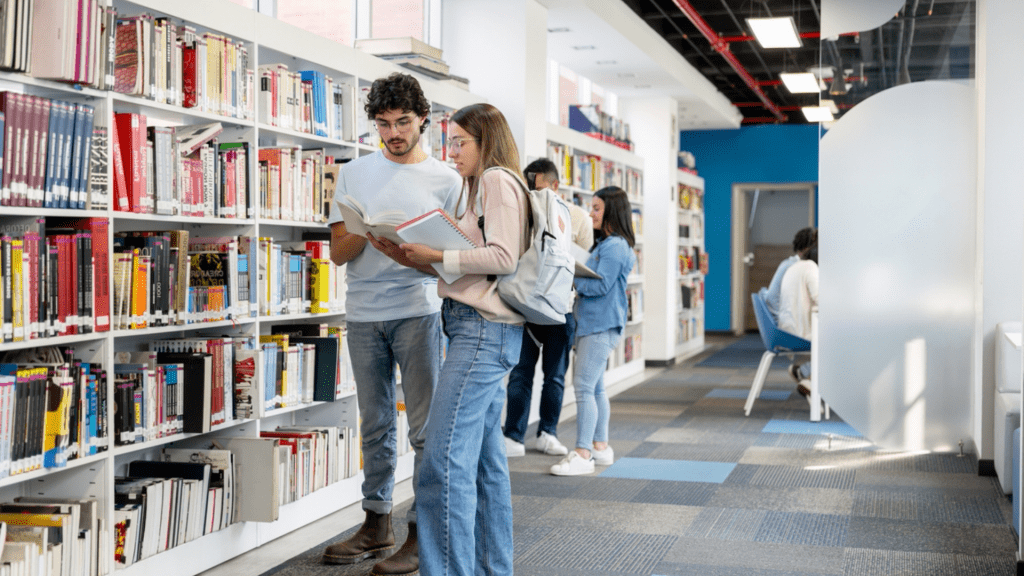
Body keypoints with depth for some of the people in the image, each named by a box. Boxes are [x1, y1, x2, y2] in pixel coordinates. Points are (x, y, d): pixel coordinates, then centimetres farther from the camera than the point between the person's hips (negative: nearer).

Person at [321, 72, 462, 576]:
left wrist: (412, 257, -20)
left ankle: (421, 534, 3)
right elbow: (338, 252, 6)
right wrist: (366, 232, -15)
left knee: (426, 427, -4)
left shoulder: (446, 180, 4)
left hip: (418, 311, -3)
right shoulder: (354, 174, 10)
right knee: (375, 426, 11)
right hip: (364, 314, 3)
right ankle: (376, 525, 21)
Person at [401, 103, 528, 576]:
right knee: (485, 458, 12)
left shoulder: (497, 180, -6)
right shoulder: (481, 187, 24)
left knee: (445, 458, -15)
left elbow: (503, 257, -16)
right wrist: (428, 256, 11)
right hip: (480, 328, 11)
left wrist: (439, 256, -14)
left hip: (484, 328, -11)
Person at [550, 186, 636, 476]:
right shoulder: (604, 244, 18)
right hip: (593, 323, 11)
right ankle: (600, 446, 23)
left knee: (584, 386, -12)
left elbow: (600, 285, -20)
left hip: (602, 325, -11)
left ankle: (583, 454, -12)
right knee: (594, 387, 15)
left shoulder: (614, 246, -14)